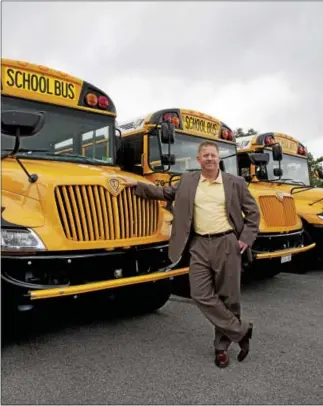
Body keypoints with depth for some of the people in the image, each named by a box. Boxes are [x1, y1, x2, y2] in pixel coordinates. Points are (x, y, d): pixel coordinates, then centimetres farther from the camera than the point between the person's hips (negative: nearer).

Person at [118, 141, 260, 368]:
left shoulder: (235, 183, 3)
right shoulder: (187, 181, 9)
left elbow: (253, 212, 7)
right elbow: (165, 193, 16)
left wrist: (247, 238, -3)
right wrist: (136, 185, 11)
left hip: (227, 244, -2)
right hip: (199, 245, 2)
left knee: (228, 296, 5)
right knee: (201, 294, -5)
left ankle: (222, 345, 24)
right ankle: (241, 330, 11)